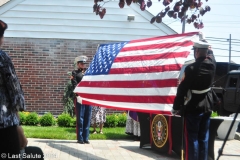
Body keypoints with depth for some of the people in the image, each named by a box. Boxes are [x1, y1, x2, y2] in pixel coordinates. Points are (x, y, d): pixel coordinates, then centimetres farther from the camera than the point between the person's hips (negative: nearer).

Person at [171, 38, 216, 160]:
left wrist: (175, 108, -5)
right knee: (203, 138, 11)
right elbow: (209, 52, 21)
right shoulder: (212, 63, -3)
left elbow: (182, 90, -16)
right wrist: (203, 39, 35)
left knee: (192, 138, -1)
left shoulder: (191, 69, -19)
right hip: (207, 107, 6)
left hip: (193, 109, -6)